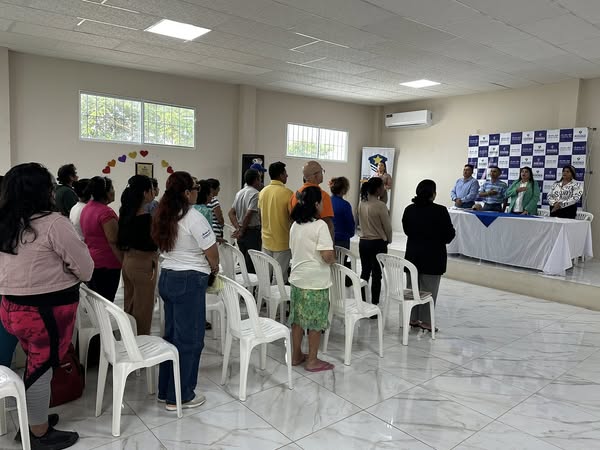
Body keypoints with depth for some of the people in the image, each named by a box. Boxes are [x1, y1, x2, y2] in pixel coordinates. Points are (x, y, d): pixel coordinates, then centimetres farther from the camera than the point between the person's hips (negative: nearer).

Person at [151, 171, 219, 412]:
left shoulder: (163, 216, 7)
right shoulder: (193, 217, -18)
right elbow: (211, 251, -15)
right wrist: (214, 267, 7)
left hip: (167, 277, 9)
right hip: (189, 281, -8)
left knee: (172, 334, 18)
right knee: (189, 339, 4)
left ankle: (165, 390, 29)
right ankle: (179, 397, 15)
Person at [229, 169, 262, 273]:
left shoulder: (239, 193, 10)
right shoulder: (255, 194, -15)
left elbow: (231, 213, 9)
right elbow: (248, 215, -21)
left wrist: (238, 228, 1)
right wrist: (241, 232, -9)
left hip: (242, 234, 8)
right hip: (252, 232, -8)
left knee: (243, 263, 17)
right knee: (252, 266, -1)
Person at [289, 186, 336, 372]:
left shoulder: (295, 225, 5)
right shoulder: (320, 225, -18)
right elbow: (327, 256, -23)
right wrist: (333, 259, -2)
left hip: (297, 278, 7)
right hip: (316, 281, -7)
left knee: (298, 318, 15)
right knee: (316, 322, 5)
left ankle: (296, 355, 27)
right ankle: (312, 361, 15)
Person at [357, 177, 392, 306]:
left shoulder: (361, 203, 1)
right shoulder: (380, 206, -17)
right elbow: (387, 226, -10)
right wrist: (388, 240, 8)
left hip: (363, 241, 6)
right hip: (377, 243, -6)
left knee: (364, 272, 15)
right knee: (376, 274, 4)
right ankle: (374, 304, 9)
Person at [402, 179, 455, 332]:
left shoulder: (409, 209, 0)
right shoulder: (440, 211, -16)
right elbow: (449, 233, -10)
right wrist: (438, 238, 10)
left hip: (413, 254, 5)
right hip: (433, 256, -5)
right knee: (429, 290, 5)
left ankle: (413, 318, 22)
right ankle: (425, 321, 11)